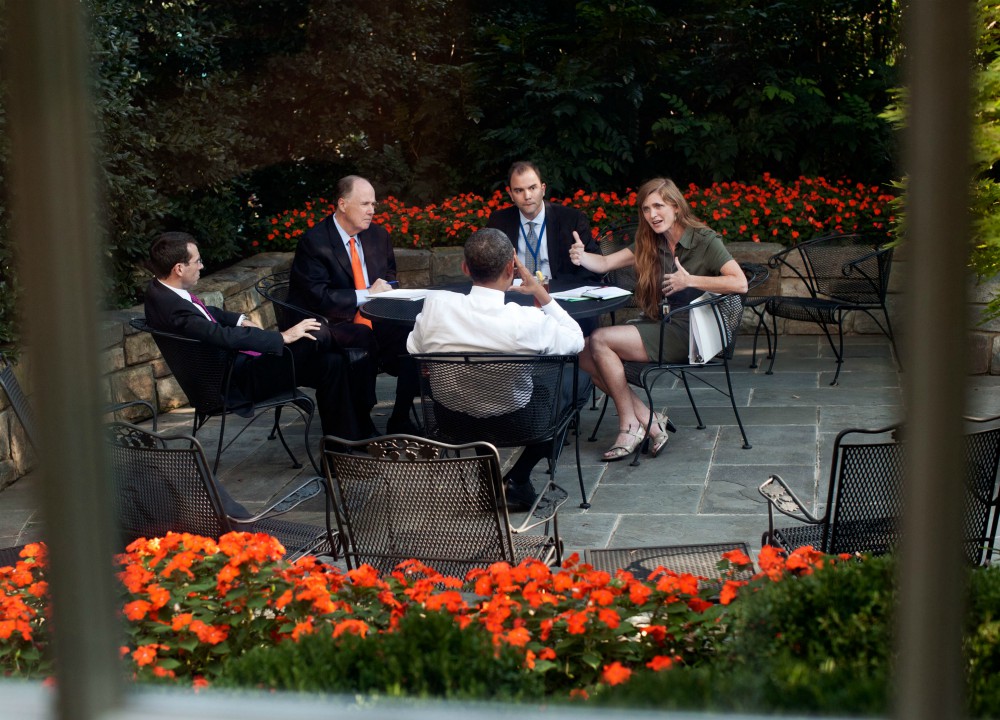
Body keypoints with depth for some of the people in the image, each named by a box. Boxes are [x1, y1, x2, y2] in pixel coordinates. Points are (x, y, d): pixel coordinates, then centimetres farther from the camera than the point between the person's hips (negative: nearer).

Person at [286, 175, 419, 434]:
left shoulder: (378, 235, 11)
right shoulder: (313, 242, -10)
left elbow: (389, 275, 25)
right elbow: (319, 297, -17)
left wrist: (385, 287, 0)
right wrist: (367, 294, -17)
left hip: (372, 320, 6)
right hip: (334, 325, -6)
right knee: (364, 338, -36)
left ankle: (400, 420, -7)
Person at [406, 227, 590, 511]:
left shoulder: (436, 304, -21)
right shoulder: (529, 321, -27)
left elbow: (414, 351, -2)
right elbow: (576, 341, -6)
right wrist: (542, 294, -2)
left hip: (452, 422, 4)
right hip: (516, 422, -4)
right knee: (580, 378, 19)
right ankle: (518, 480, 16)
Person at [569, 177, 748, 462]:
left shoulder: (704, 241, -6)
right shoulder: (651, 244, 15)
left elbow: (740, 283, -18)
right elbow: (605, 263, 10)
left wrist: (690, 280, -19)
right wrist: (582, 256, -12)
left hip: (686, 333, -8)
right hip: (657, 327, 8)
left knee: (600, 340, -21)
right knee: (586, 355, -13)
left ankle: (630, 425, -11)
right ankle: (648, 421, -12)